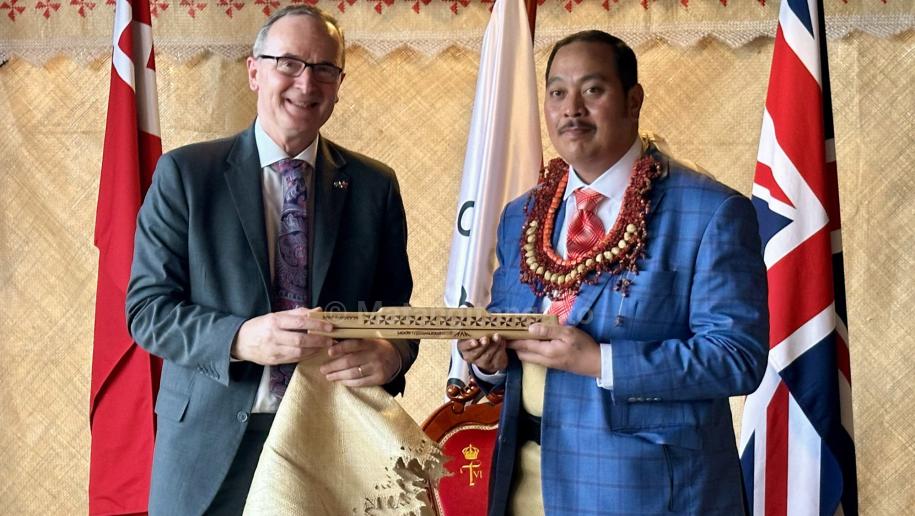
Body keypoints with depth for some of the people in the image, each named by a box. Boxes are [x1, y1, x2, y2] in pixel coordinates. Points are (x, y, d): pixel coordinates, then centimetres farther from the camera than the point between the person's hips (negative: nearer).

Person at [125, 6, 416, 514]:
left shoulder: (376, 185, 4)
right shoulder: (184, 174, -3)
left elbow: (394, 307, 6)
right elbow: (147, 307, -6)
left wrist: (391, 354, -17)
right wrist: (240, 339, -24)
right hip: (212, 442, -1)